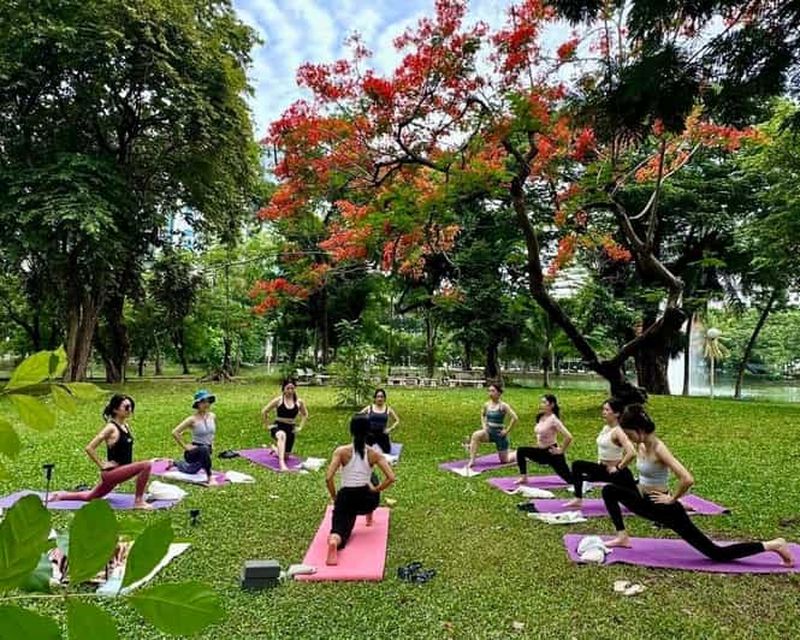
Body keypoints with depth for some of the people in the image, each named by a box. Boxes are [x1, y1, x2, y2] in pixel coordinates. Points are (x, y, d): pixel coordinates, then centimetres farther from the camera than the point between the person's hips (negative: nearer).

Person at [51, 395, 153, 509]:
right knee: (146, 465, -27)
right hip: (111, 472, -9)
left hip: (120, 471, 9)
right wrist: (102, 465, -14)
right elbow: (89, 448, -18)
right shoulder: (111, 428, -16)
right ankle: (138, 502, -17)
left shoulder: (126, 426, 8)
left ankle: (61, 495, 39)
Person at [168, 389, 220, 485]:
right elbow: (175, 432, -21)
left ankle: (175, 463, 55)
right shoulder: (193, 419, -20)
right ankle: (209, 478, -32)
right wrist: (185, 446, -20)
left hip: (207, 451, 7)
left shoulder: (212, 416, -4)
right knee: (204, 449, -42)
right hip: (193, 451, -6)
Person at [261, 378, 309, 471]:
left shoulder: (299, 402, -1)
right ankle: (281, 463, -44)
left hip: (290, 429, 4)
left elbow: (305, 414, 17)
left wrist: (300, 427, 9)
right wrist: (268, 425, 1)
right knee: (282, 435, -42)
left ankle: (275, 448, 46)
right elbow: (264, 411, 2)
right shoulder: (278, 400, -8)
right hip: (277, 427, -4)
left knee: (285, 456, 10)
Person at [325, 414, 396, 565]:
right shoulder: (374, 454, -5)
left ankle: (334, 541, -36)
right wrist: (375, 490, 2)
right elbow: (391, 478, -13)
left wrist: (335, 497, 0)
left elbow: (328, 478, -16)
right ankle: (369, 517, 47)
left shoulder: (341, 451, -8)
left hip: (345, 498, -2)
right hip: (366, 499, 2)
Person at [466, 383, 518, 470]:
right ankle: (472, 461, -22)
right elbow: (482, 415, 22)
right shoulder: (487, 404, 0)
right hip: (488, 432, 4)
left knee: (505, 460, 8)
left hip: (499, 433, -4)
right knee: (475, 435, -28)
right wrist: (484, 425, 7)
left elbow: (515, 418, -22)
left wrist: (507, 431, -17)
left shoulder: (503, 406, -16)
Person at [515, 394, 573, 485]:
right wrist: (538, 443, 14)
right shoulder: (541, 418, 1)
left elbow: (568, 437, -28)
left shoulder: (553, 420, -22)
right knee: (521, 451, -3)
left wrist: (561, 450, -19)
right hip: (541, 452, 8)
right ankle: (523, 477, 2)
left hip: (552, 453, -7)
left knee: (571, 480, 1)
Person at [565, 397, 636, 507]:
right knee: (577, 465, 5)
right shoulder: (606, 427, 3)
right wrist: (600, 460, 15)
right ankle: (578, 499, 8)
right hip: (603, 468, 8)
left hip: (617, 473, -8)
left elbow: (631, 453, -35)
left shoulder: (618, 431, -23)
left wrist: (619, 468, -24)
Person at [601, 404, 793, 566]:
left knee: (715, 553, 0)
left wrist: (672, 499, -20)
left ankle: (772, 545, 10)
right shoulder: (642, 446, 1)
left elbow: (687, 479, -34)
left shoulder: (658, 449, -26)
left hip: (665, 508, -9)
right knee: (609, 491, 12)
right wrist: (640, 489, 14)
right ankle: (622, 537, 15)